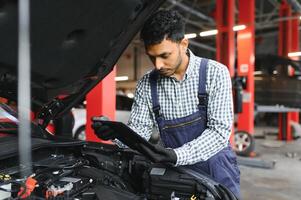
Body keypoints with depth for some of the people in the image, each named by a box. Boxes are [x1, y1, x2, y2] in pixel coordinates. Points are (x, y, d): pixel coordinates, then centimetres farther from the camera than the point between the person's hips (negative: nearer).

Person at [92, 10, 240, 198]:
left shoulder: (215, 73, -15)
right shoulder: (147, 84, -7)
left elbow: (219, 131, -20)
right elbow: (140, 129, -5)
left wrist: (176, 155, -33)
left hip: (216, 170, -1)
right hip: (177, 171, 2)